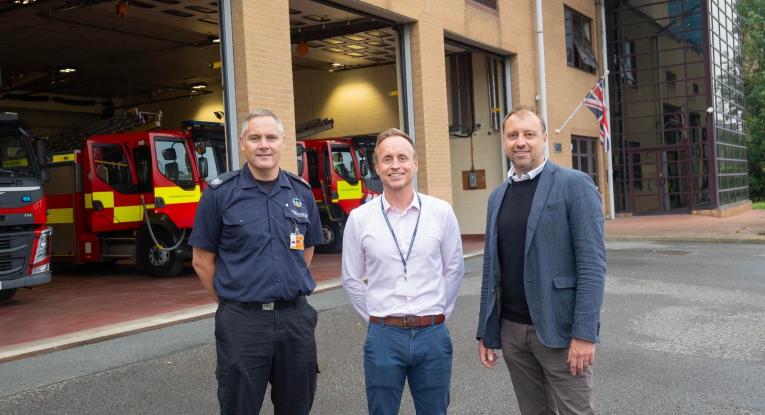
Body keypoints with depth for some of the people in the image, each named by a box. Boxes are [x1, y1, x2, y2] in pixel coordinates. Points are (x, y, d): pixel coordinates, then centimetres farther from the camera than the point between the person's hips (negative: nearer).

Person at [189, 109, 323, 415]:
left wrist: (289, 292, 12)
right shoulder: (220, 193, -6)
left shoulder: (301, 192, 5)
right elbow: (203, 261, 0)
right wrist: (232, 301, 4)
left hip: (296, 317, 4)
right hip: (242, 321, -3)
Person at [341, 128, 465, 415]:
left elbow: (454, 269, 8)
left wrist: (439, 313, 9)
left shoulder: (441, 212, -1)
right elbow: (351, 279, 7)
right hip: (383, 337, 0)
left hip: (432, 336, 1)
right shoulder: (359, 218, -2)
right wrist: (376, 317, 6)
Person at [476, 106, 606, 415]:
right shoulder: (497, 196, 12)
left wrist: (584, 333, -17)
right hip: (512, 330, 5)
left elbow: (592, 263, -12)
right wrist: (486, 331, 11)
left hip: (559, 329, -5)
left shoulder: (574, 185, -6)